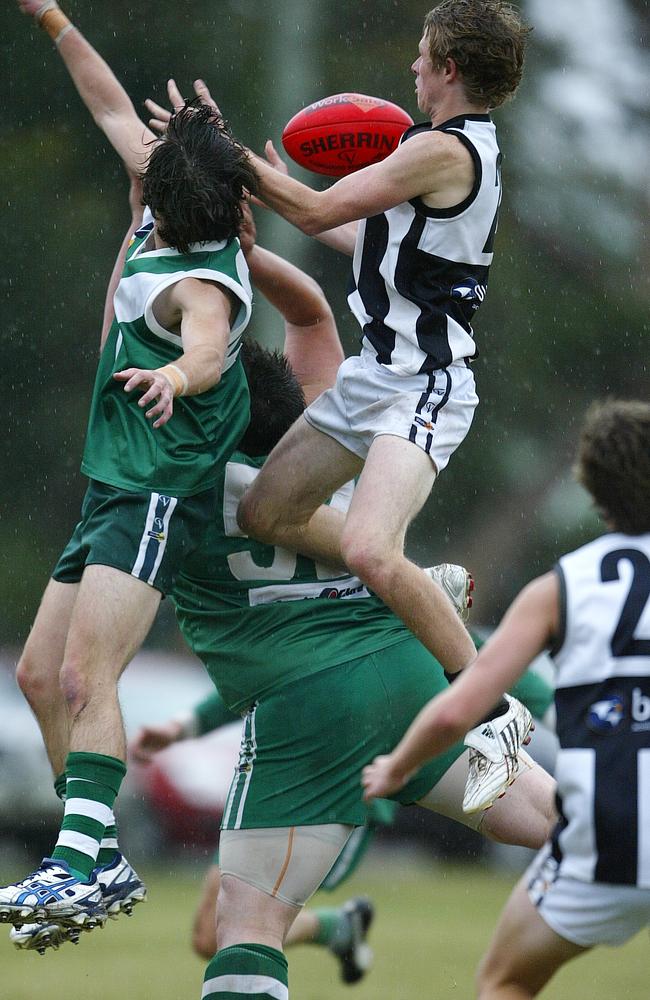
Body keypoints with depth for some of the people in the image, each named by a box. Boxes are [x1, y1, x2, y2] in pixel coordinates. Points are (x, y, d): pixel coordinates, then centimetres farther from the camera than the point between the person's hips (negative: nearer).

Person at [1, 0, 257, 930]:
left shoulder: (202, 280, -20)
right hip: (115, 488, 10)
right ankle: (102, 859, 15)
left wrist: (177, 374, -64)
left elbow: (210, 348, -43)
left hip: (156, 497, -10)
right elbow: (114, 110, 18)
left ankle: (80, 868, -29)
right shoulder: (171, 221, 5)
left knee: (84, 677, -22)